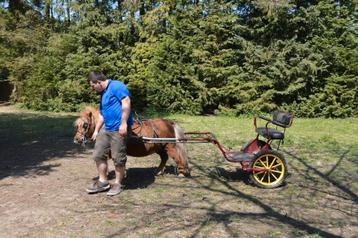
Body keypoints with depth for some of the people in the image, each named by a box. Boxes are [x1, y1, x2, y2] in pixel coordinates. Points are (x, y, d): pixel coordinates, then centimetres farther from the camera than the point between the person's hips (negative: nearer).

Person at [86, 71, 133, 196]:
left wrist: (123, 123, -25)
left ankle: (118, 184, 16)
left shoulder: (116, 86, -10)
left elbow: (126, 102, -22)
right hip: (105, 128, 10)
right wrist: (96, 130, 29)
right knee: (98, 155, 11)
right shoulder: (103, 94, 20)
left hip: (118, 129, -10)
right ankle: (103, 182, 23)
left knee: (118, 158, -1)